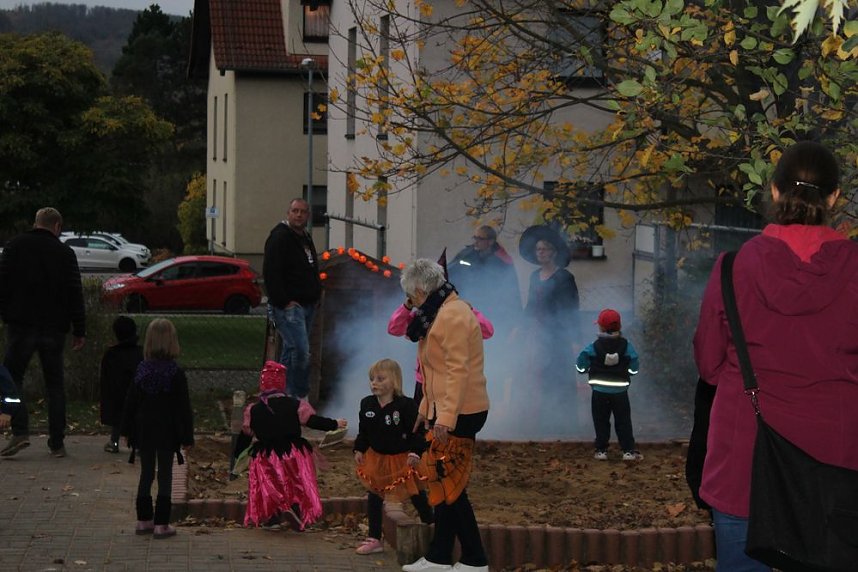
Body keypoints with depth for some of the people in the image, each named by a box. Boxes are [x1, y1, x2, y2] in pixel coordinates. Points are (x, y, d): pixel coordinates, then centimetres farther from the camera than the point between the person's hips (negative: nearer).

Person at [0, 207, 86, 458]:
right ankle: (57, 442, 7)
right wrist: (79, 330, 7)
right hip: (54, 328, 1)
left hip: (21, 324, -1)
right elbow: (75, 294, 4)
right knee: (54, 383, 8)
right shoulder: (65, 253, 4)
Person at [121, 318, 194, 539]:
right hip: (167, 434, -4)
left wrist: (127, 431, 14)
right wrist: (187, 436, -5)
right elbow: (183, 408, -11)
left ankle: (144, 520, 19)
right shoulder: (176, 374, -13)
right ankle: (161, 524, 4)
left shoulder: (141, 371, -2)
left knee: (146, 475, 14)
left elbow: (130, 403, 5)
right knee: (165, 478, 3)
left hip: (144, 432, 4)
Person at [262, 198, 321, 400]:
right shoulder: (280, 237, -13)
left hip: (306, 305, 9)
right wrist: (283, 301, -21)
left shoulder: (306, 238, 17)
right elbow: (270, 273, -20)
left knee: (291, 351, 14)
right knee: (301, 351, -16)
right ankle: (300, 397, -10)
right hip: (289, 305, -9)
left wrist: (316, 290, 16)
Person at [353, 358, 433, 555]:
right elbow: (363, 431, 7)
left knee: (416, 494, 8)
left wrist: (415, 452, -28)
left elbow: (417, 431, -18)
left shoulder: (406, 405, -19)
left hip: (402, 458, -4)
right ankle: (374, 539, 14)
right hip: (376, 458, 5)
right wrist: (359, 450, -3)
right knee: (374, 497, 6)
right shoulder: (367, 404, -2)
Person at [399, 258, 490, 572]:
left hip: (459, 414, -10)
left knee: (449, 486, -5)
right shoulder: (439, 313, 16)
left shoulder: (452, 316, -17)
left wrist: (445, 417, -26)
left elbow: (458, 370, -23)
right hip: (444, 412, 10)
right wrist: (426, 408, 23)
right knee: (441, 484, 12)